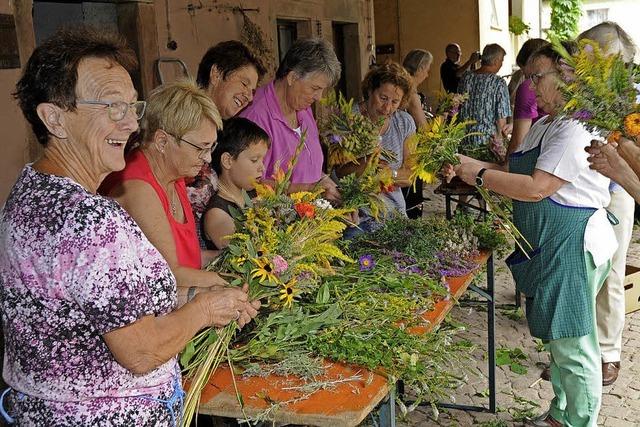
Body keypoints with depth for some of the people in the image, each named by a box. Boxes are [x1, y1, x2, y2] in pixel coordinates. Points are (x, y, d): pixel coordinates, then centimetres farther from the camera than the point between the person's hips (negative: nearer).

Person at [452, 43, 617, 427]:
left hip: (573, 247, -11)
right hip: (548, 247, 11)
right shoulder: (544, 126, 15)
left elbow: (537, 188, -25)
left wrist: (480, 174, -17)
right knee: (558, 338, 21)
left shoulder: (575, 129, -19)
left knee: (572, 343, 0)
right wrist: (474, 166, 0)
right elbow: (521, 174, 13)